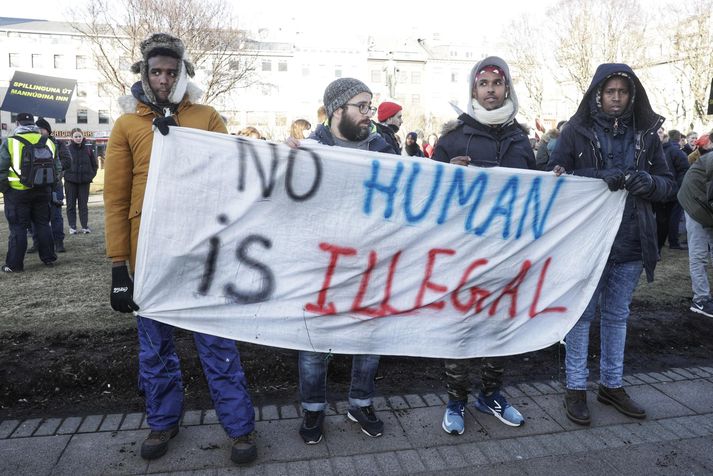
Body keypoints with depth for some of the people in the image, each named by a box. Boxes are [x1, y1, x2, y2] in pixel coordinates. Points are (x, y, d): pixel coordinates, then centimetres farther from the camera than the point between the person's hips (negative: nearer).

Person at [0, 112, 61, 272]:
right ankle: (49, 258, 18)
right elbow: (57, 169, 10)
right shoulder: (48, 143, 4)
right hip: (42, 191, 4)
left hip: (17, 192, -3)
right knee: (43, 224, 14)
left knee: (18, 228, 2)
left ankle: (14, 264, 6)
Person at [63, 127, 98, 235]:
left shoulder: (88, 149, 3)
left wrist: (91, 175, 3)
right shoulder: (67, 149, -3)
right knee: (71, 205, 5)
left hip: (84, 181, 1)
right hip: (70, 181, -1)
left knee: (83, 204, 5)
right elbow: (62, 164, 2)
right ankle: (72, 227, 11)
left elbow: (94, 164, 10)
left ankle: (85, 226, 10)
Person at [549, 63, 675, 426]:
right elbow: (555, 177, -10)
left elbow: (668, 185, 9)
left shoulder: (646, 134, 7)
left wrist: (650, 182, -14)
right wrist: (599, 178, -23)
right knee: (582, 314, 5)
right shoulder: (577, 131, -3)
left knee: (617, 315, 15)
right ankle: (576, 388, 18)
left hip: (630, 244, 4)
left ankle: (611, 384, 30)